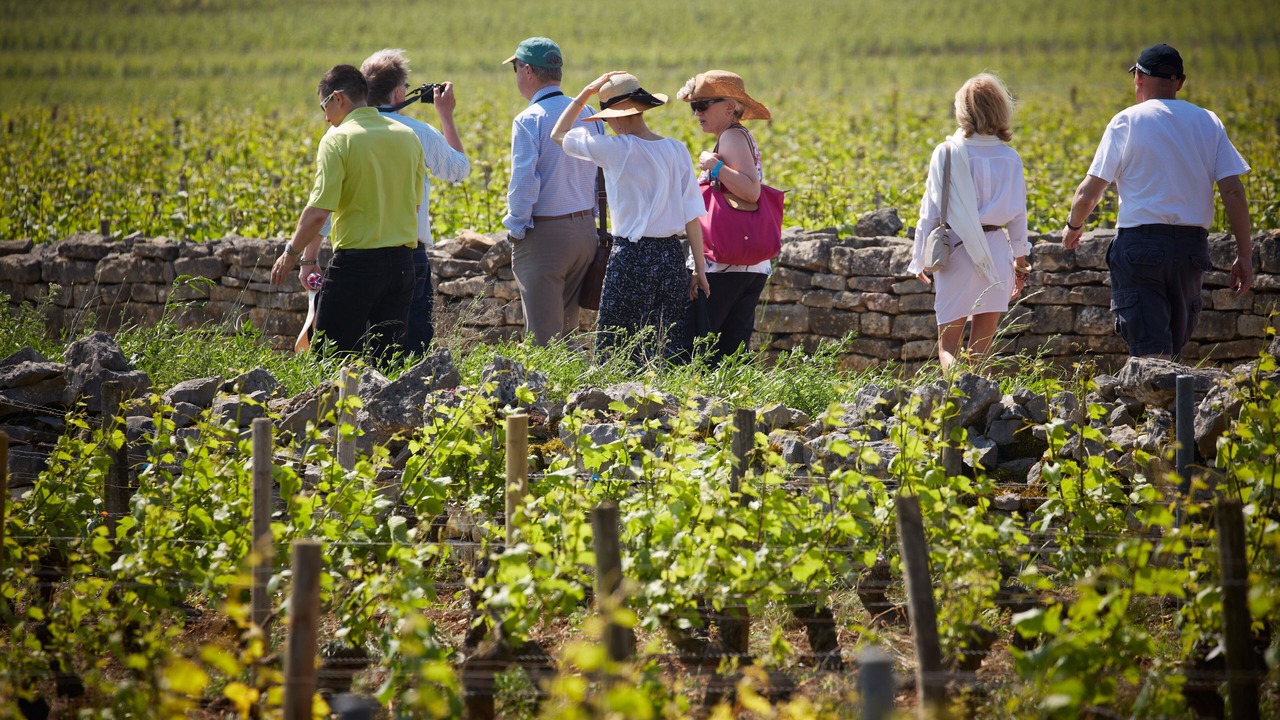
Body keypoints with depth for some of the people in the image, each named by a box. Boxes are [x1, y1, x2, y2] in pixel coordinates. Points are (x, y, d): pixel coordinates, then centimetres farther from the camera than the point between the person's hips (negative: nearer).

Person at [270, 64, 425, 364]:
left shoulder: (338, 140, -10)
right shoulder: (407, 136, 8)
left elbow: (318, 211, -15)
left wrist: (291, 253, -2)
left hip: (356, 262, -6)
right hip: (402, 261, 6)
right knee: (387, 359, 10)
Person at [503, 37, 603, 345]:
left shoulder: (529, 120, -14)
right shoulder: (587, 115, 6)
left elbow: (524, 183, -18)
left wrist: (515, 228, -6)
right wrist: (590, 218, 17)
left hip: (544, 236, -7)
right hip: (585, 232, 7)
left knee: (543, 336, -3)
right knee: (567, 329, 15)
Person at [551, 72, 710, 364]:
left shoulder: (615, 149, -9)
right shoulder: (676, 150, 3)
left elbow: (558, 134, 6)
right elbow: (692, 213, 4)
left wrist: (586, 93, 10)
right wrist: (699, 267, 9)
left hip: (631, 258, -5)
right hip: (673, 255, 5)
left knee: (615, 350, 2)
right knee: (669, 351, 10)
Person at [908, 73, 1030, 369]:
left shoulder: (947, 153, -7)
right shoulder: (1010, 158, 0)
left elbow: (931, 210, -3)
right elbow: (1018, 215, 6)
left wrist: (921, 258, 7)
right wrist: (1020, 262, 17)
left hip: (957, 250, -3)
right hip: (997, 252, 3)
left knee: (947, 347, 2)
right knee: (981, 351, 11)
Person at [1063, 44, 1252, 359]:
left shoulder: (1127, 122, -3)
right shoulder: (1208, 123, 7)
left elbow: (1088, 193, -3)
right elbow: (1233, 192, 1)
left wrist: (1073, 226, 17)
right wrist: (1244, 254, 5)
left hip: (1141, 242, -4)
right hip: (1192, 247, 4)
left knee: (1151, 352, -8)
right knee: (1173, 346, 17)